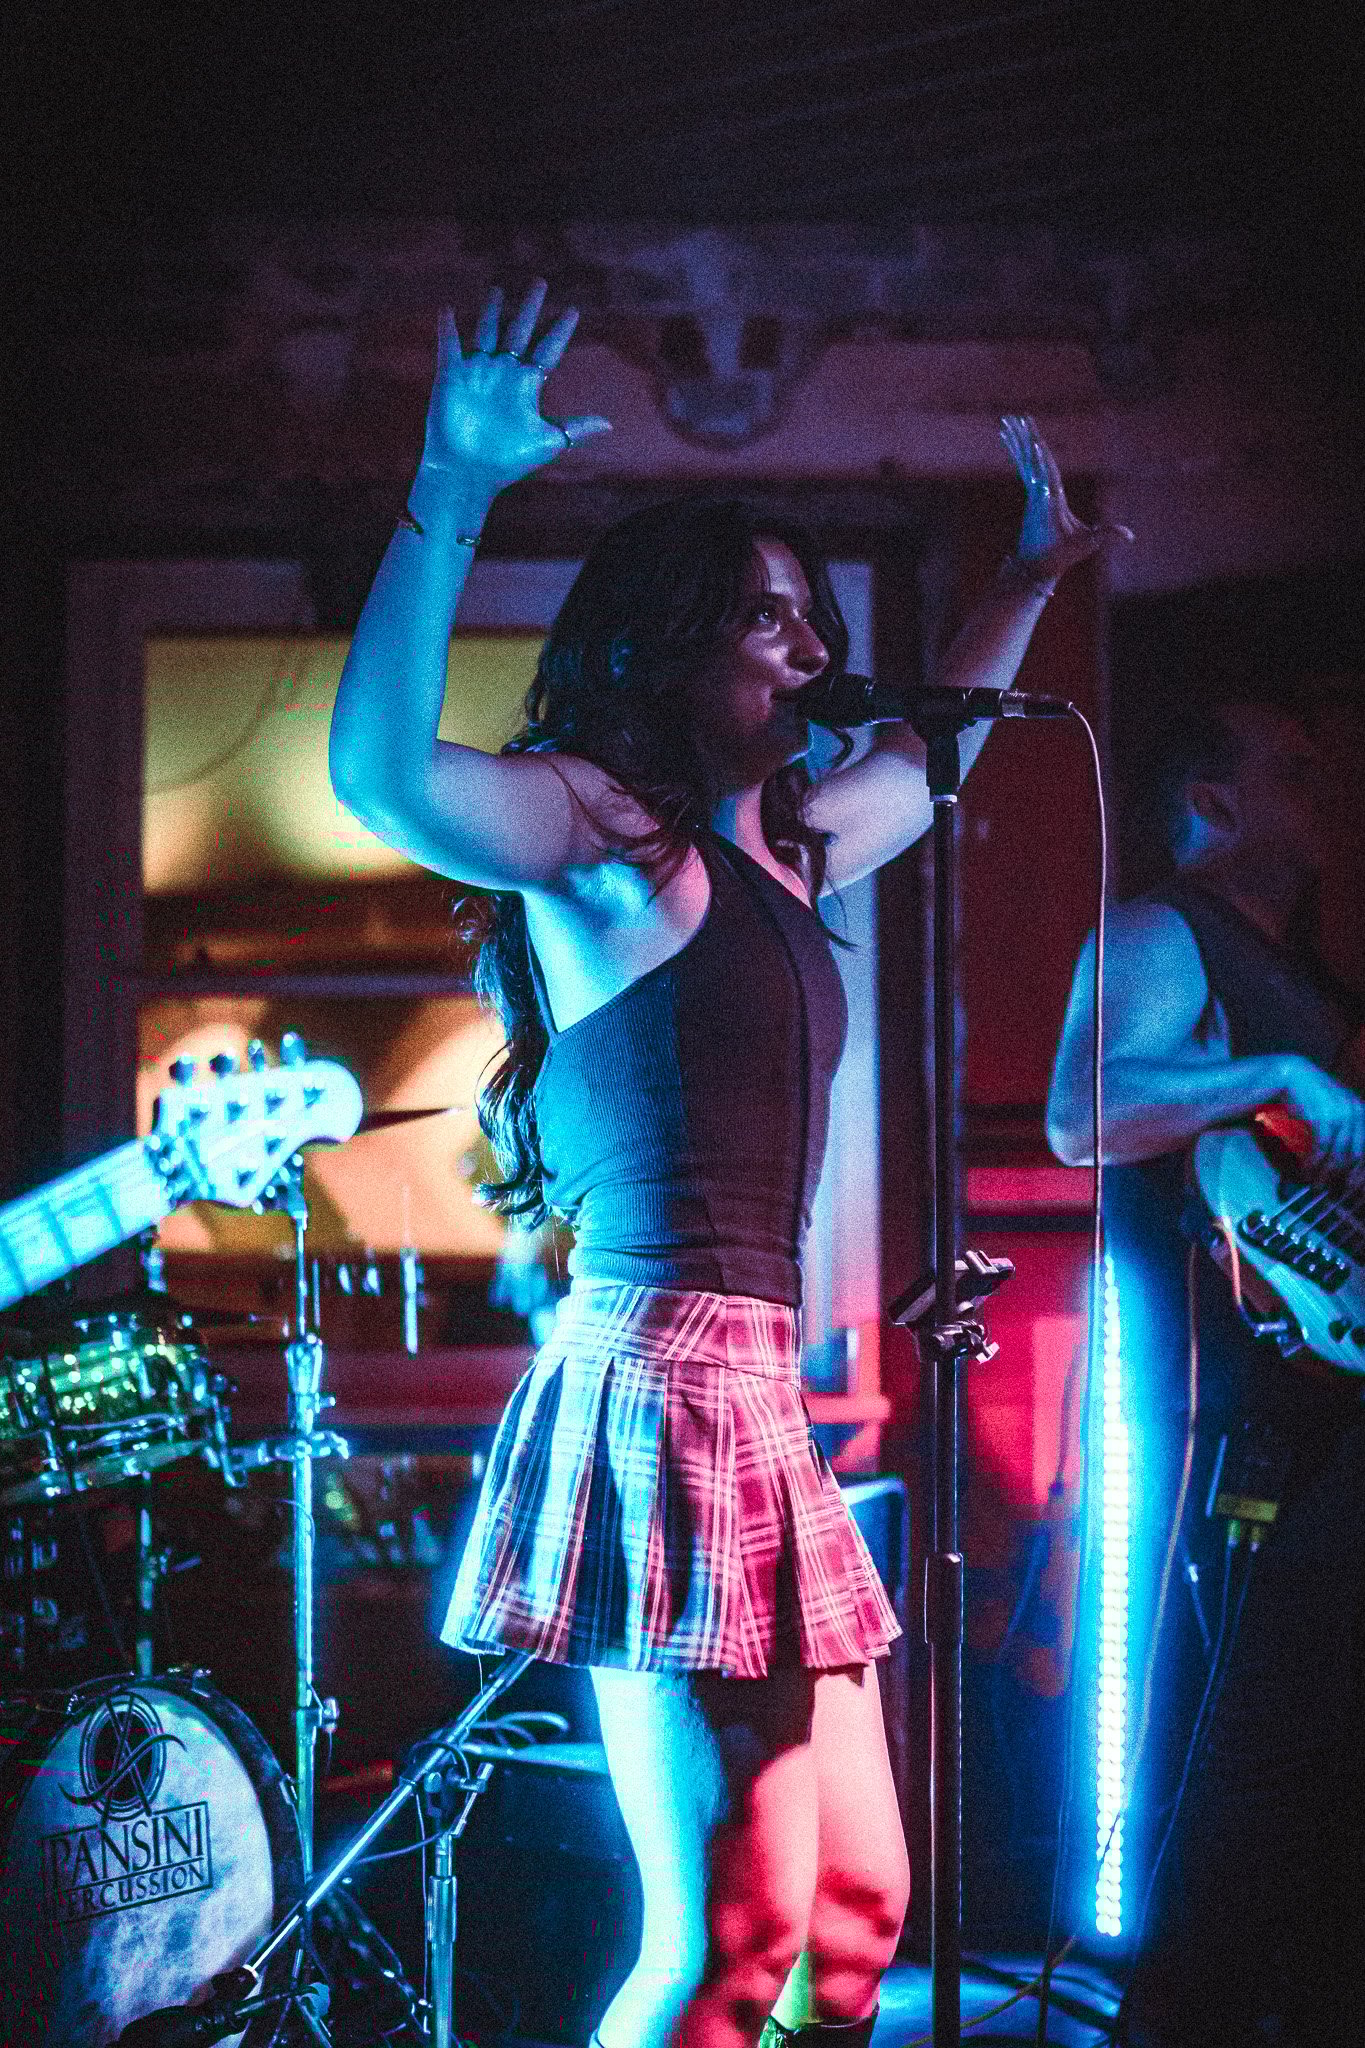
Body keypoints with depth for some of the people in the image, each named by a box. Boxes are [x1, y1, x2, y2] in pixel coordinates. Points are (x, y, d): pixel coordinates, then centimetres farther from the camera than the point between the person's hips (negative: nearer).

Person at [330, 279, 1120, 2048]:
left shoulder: (776, 851, 19)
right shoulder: (597, 830, -6)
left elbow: (921, 765, 42)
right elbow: (381, 773, -27)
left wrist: (1026, 584, 44)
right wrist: (452, 496, -31)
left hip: (760, 1403, 9)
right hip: (662, 1389, -9)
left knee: (859, 1904, 9)